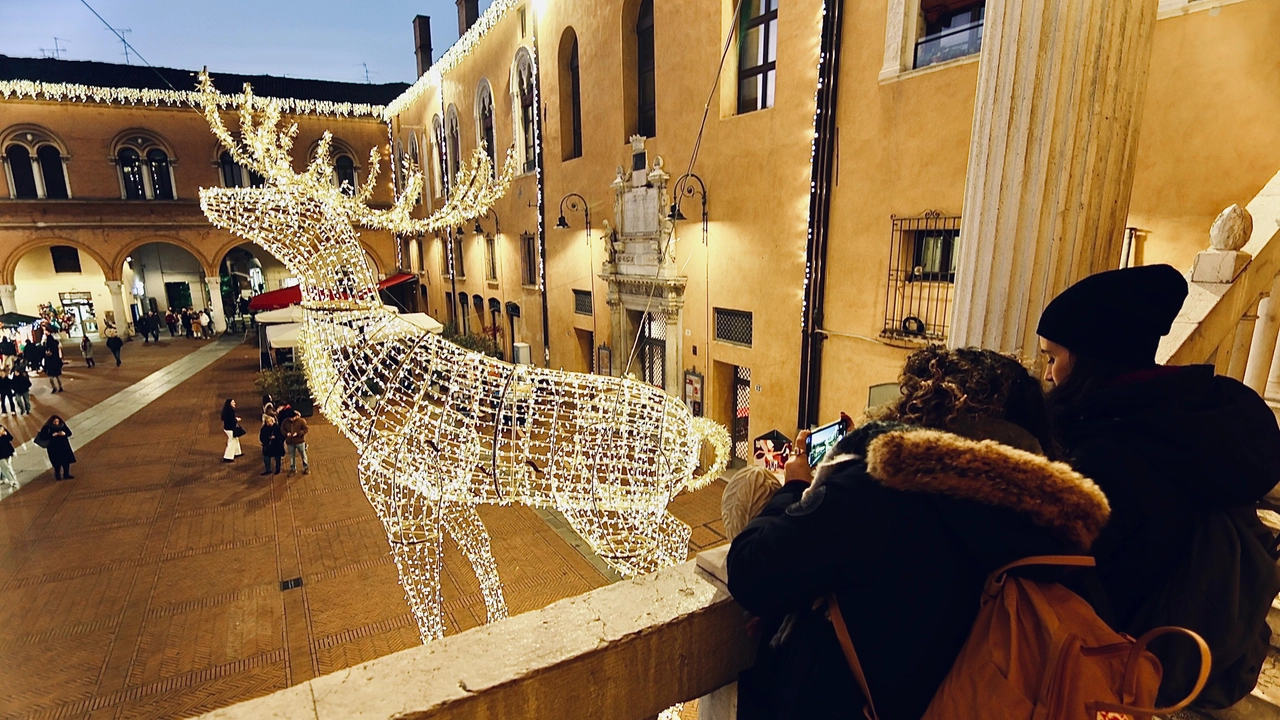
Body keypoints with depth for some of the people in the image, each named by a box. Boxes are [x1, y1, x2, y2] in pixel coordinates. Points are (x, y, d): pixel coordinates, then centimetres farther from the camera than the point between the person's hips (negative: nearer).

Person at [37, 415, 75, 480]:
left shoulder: (62, 426, 2)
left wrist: (64, 433, -15)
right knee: (57, 463, -4)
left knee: (67, 460, 4)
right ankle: (57, 475, 14)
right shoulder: (47, 428, -9)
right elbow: (42, 436, -14)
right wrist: (52, 435, -24)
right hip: (54, 448, -4)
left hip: (64, 446, 4)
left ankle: (66, 474, 17)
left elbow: (69, 433, 6)